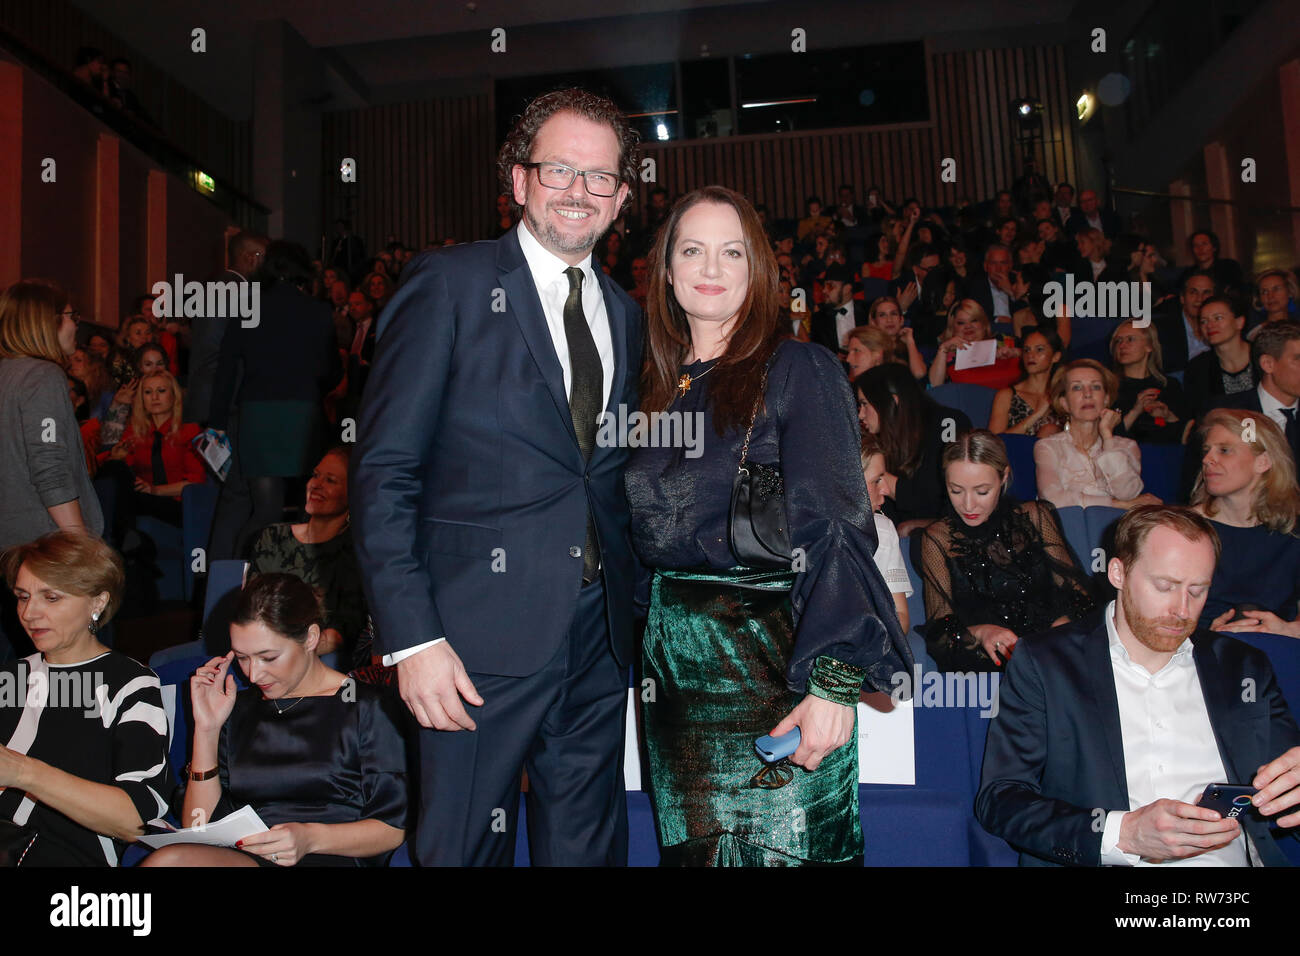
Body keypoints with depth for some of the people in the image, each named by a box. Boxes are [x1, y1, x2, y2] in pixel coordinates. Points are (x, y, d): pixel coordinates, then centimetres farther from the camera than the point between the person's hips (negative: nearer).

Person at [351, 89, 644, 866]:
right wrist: (411, 636, -15)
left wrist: (630, 611, 4)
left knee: (588, 846, 17)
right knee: (463, 847, 7)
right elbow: (383, 472, -9)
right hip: (482, 634, -5)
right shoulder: (449, 286, -4)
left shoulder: (625, 315, 13)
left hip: (598, 637, 5)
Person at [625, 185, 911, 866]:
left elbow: (834, 527, -15)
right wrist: (649, 650, 7)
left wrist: (835, 681, -23)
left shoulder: (797, 370, -7)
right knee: (692, 847, 16)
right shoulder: (659, 384, 10)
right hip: (675, 663, 6)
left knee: (781, 849, 3)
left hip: (770, 658, -5)